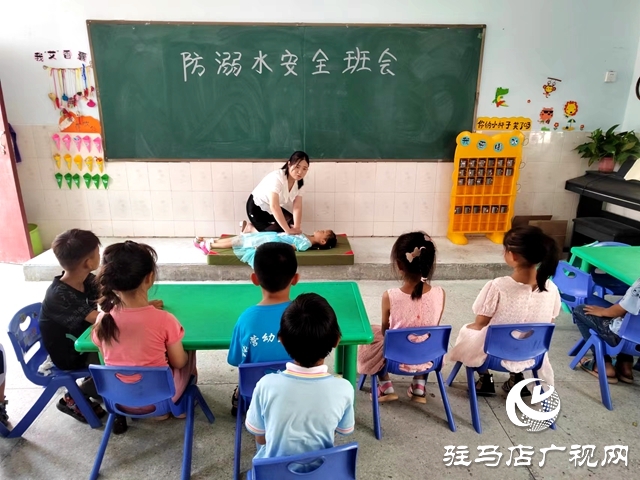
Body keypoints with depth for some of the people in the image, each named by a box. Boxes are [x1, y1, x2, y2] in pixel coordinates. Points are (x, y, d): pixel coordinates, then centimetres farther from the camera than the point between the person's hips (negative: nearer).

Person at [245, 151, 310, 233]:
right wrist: (288, 230, -43)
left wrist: (296, 227, -31)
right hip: (257, 207, -7)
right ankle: (250, 228, 7)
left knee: (292, 223, -7)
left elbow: (297, 207, -15)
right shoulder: (277, 177, -34)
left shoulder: (299, 182, -11)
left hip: (272, 209, 7)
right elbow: (274, 206, -42)